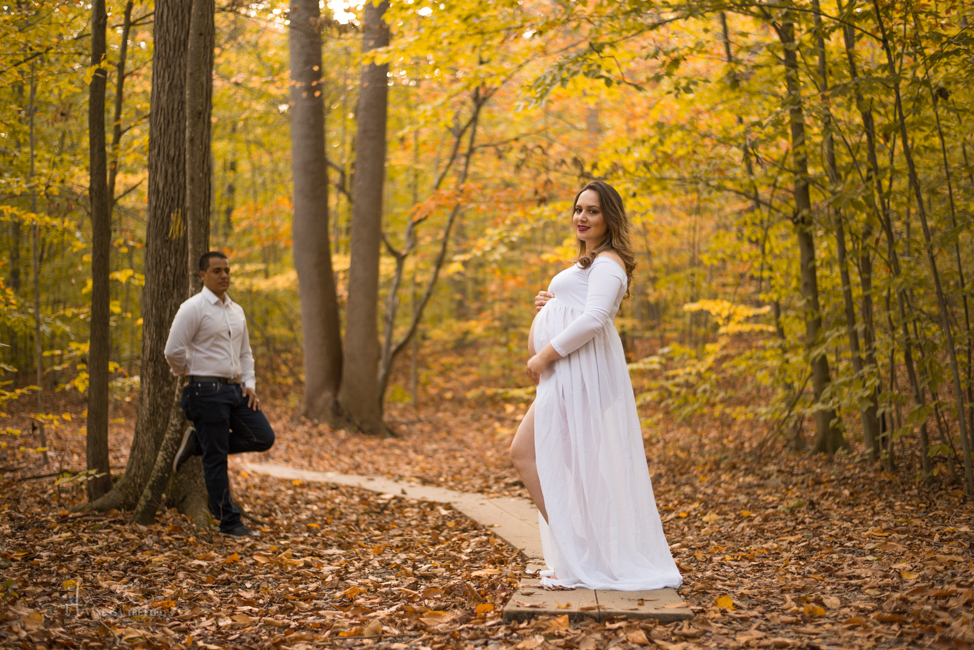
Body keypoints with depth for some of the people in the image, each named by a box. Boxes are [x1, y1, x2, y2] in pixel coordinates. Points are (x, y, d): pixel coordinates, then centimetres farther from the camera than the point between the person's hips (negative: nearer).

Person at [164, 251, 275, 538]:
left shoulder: (236, 311, 14)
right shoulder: (193, 309, -9)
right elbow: (173, 352, -13)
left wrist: (249, 384, 8)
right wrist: (195, 375, 1)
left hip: (235, 388, 7)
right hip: (207, 392, -7)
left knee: (263, 437, -1)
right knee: (216, 460, -2)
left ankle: (198, 442, 13)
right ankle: (229, 522, 8)